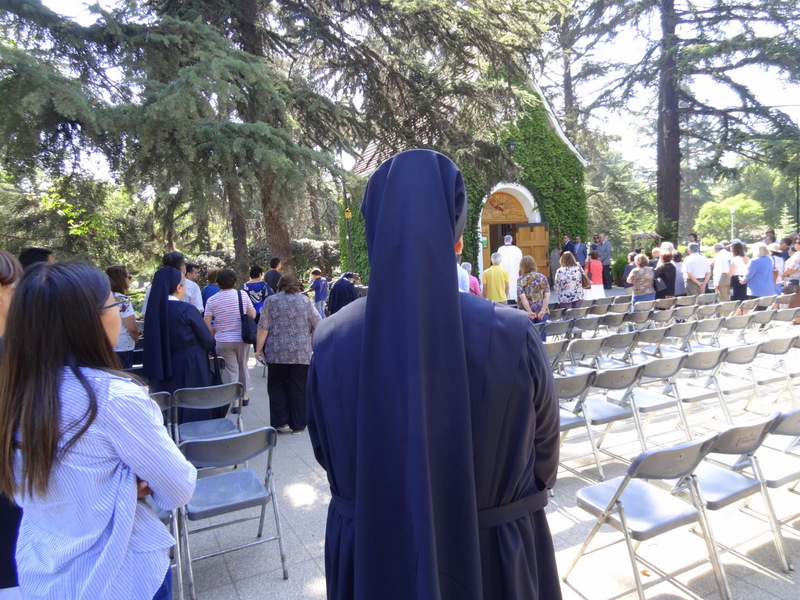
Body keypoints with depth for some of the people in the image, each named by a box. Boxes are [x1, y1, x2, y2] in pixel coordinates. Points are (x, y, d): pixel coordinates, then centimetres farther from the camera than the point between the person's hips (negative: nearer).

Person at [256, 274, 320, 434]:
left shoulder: (270, 301, 4)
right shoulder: (305, 301, 6)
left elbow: (263, 328, -2)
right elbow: (318, 325, 5)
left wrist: (259, 348, 5)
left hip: (277, 353, 0)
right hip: (301, 353, 1)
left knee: (276, 386, 14)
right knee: (298, 388, 8)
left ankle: (280, 422, 9)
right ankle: (297, 425, 14)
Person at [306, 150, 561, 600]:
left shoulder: (331, 341, -19)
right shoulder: (513, 336, -23)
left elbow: (327, 455, -2)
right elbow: (545, 449, -5)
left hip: (369, 555, 2)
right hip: (497, 556, -1)